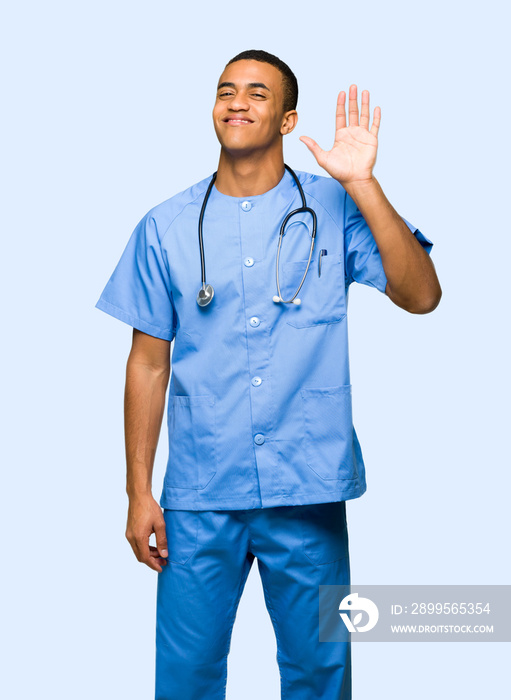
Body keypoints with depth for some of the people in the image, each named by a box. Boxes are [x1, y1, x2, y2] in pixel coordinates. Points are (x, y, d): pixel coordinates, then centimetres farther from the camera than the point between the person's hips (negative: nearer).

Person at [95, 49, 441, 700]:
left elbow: (420, 296, -11)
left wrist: (362, 183, -17)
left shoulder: (334, 209, 1)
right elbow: (148, 362, 6)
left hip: (309, 490, 0)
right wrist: (139, 491, 4)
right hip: (199, 494, 1)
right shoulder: (166, 227, 4)